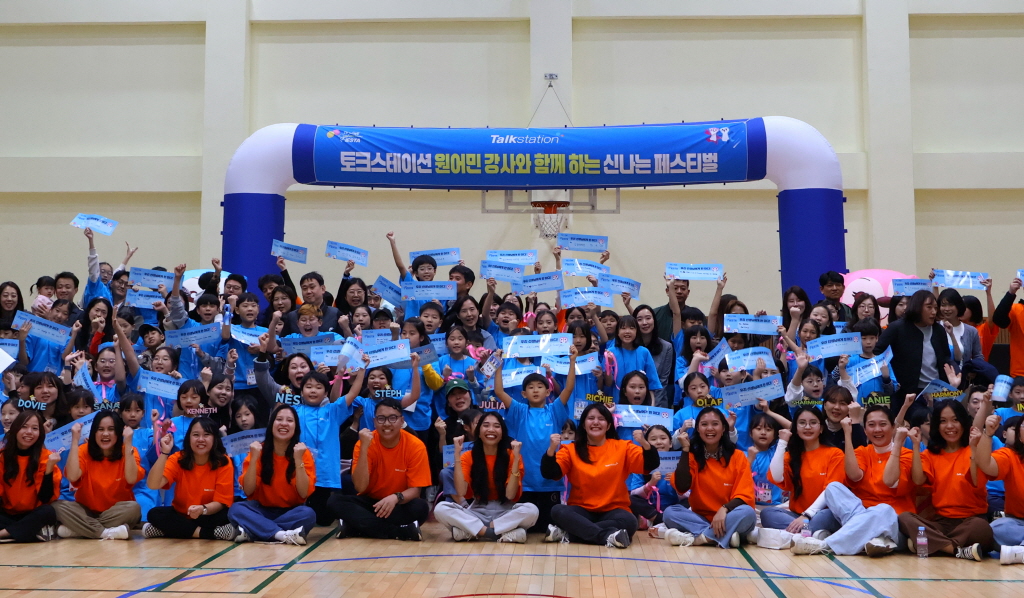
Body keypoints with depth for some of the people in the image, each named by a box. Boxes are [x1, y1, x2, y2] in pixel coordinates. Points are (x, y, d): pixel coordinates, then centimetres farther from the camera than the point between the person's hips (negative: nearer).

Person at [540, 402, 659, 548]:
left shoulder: (622, 447, 4)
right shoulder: (571, 450, 4)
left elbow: (650, 465, -7)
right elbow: (550, 474, -8)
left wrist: (645, 444, -27)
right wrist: (551, 449, -26)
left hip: (613, 511, 0)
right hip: (581, 511, 0)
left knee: (628, 521, -33)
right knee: (557, 511, -30)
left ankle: (568, 534, -28)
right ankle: (608, 536, -35)